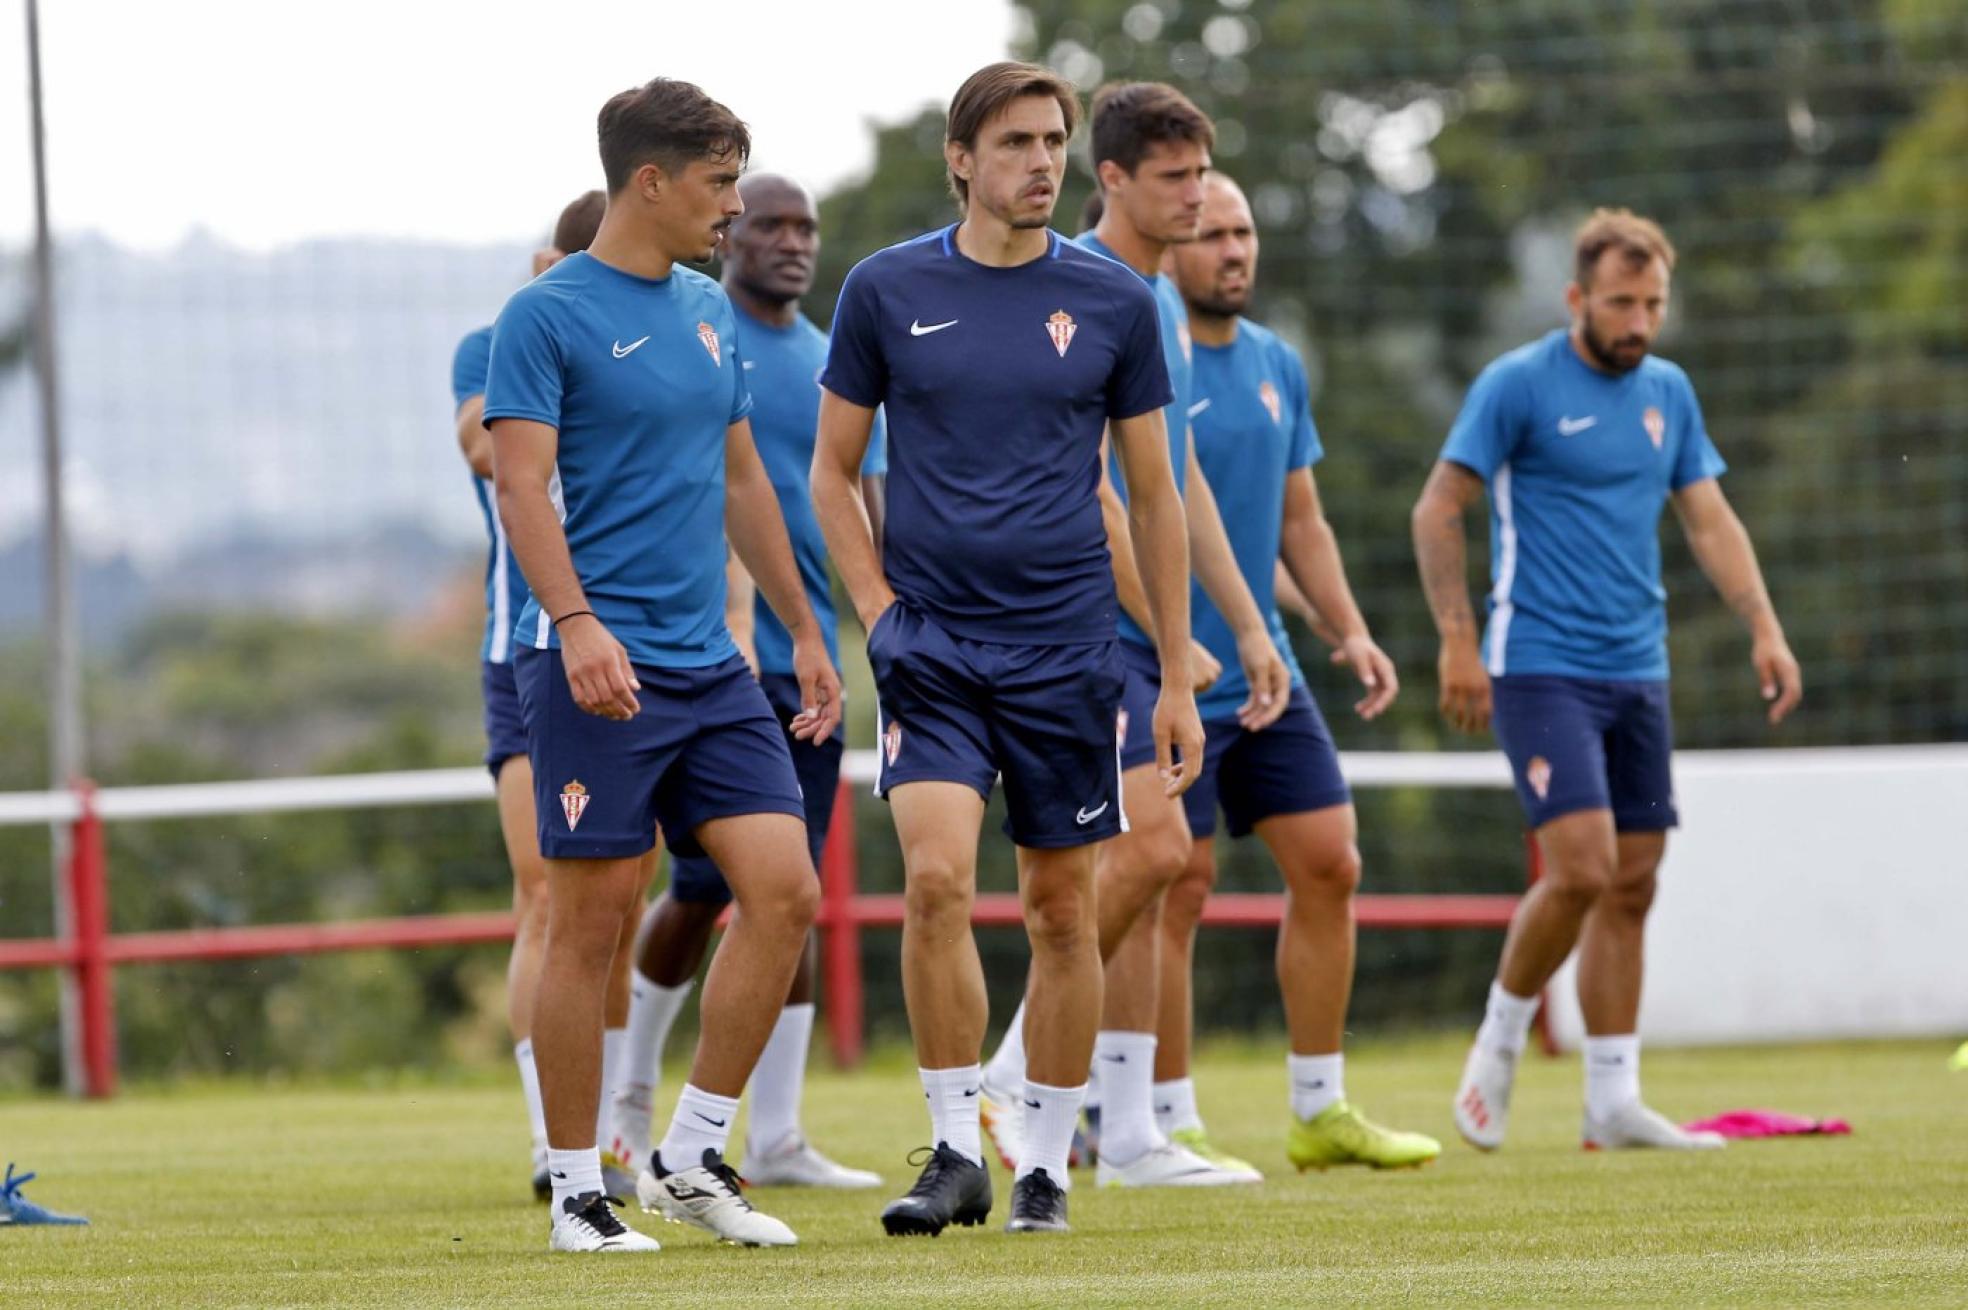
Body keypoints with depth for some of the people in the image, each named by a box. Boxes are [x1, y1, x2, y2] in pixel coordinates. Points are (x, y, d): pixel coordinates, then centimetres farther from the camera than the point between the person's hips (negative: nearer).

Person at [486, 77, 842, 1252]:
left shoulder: (710, 313, 15)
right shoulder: (548, 317, -7)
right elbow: (524, 484, -14)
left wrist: (805, 630, 23)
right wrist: (576, 622, -27)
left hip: (711, 668, 7)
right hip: (599, 667, -7)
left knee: (786, 893, -3)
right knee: (592, 924, -3)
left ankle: (692, 1158, 7)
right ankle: (578, 1190, 6)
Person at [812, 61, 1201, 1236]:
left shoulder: (1112, 301, 3)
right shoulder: (889, 290, 2)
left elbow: (1155, 494, 8)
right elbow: (833, 471, 10)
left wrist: (1178, 679, 6)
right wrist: (878, 609, -3)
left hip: (1068, 648, 1)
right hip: (933, 642, -1)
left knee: (1064, 911, 5)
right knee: (939, 880, -17)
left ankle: (1048, 1164, 17)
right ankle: (956, 1153, -8)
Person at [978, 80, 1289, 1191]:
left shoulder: (1164, 300, 16)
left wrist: (1248, 627, 19)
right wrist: (1169, 638, -18)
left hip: (1143, 630, 9)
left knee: (1143, 866, 7)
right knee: (1150, 845, -17)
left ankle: (1130, 1133, 8)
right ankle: (1015, 1077, -8)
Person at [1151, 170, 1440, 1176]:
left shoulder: (1277, 365, 11)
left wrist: (1348, 630, 9)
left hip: (1267, 672, 7)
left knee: (1328, 866, 5)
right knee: (1177, 892, -3)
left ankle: (1321, 1113, 13)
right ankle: (1169, 1130, 6)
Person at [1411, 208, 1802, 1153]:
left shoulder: (1668, 392, 11)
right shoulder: (1518, 385, -7)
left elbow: (1708, 517, 15)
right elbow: (1437, 513, -6)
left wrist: (1763, 628, 3)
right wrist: (1458, 643, -12)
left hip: (1638, 673, 6)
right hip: (1541, 667, -6)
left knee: (1632, 885, 4)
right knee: (1581, 867, -17)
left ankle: (1613, 1101, 9)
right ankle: (1501, 1040, 5)